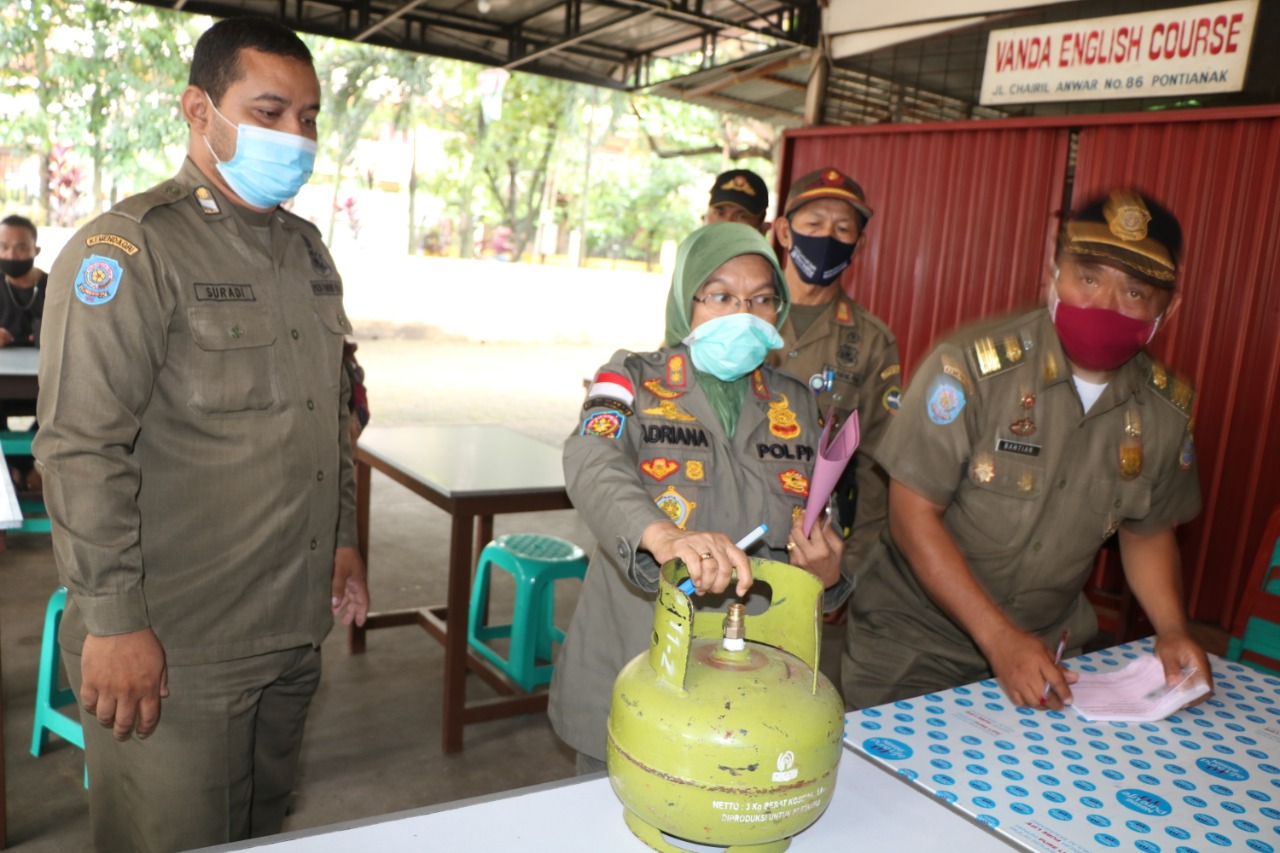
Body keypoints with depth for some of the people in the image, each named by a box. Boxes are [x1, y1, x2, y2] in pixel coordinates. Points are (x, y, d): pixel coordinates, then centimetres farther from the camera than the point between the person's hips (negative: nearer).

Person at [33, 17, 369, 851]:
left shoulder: (307, 249, 11)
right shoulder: (129, 249, -13)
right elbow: (81, 450, -17)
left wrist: (344, 538, 16)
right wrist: (113, 622, -18)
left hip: (294, 626, 7)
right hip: (171, 647, -7)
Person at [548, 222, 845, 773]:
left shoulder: (796, 403, 7)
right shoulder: (632, 379, -4)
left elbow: (814, 528, 15)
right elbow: (593, 464, -25)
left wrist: (825, 570, -9)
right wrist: (662, 536, -46)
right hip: (628, 673, -2)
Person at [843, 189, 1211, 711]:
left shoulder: (1168, 407, -4)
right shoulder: (971, 368, -21)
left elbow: (1148, 529, 11)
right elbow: (913, 515, -20)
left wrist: (1171, 629, -5)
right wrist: (999, 638, -23)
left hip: (1048, 651, 5)